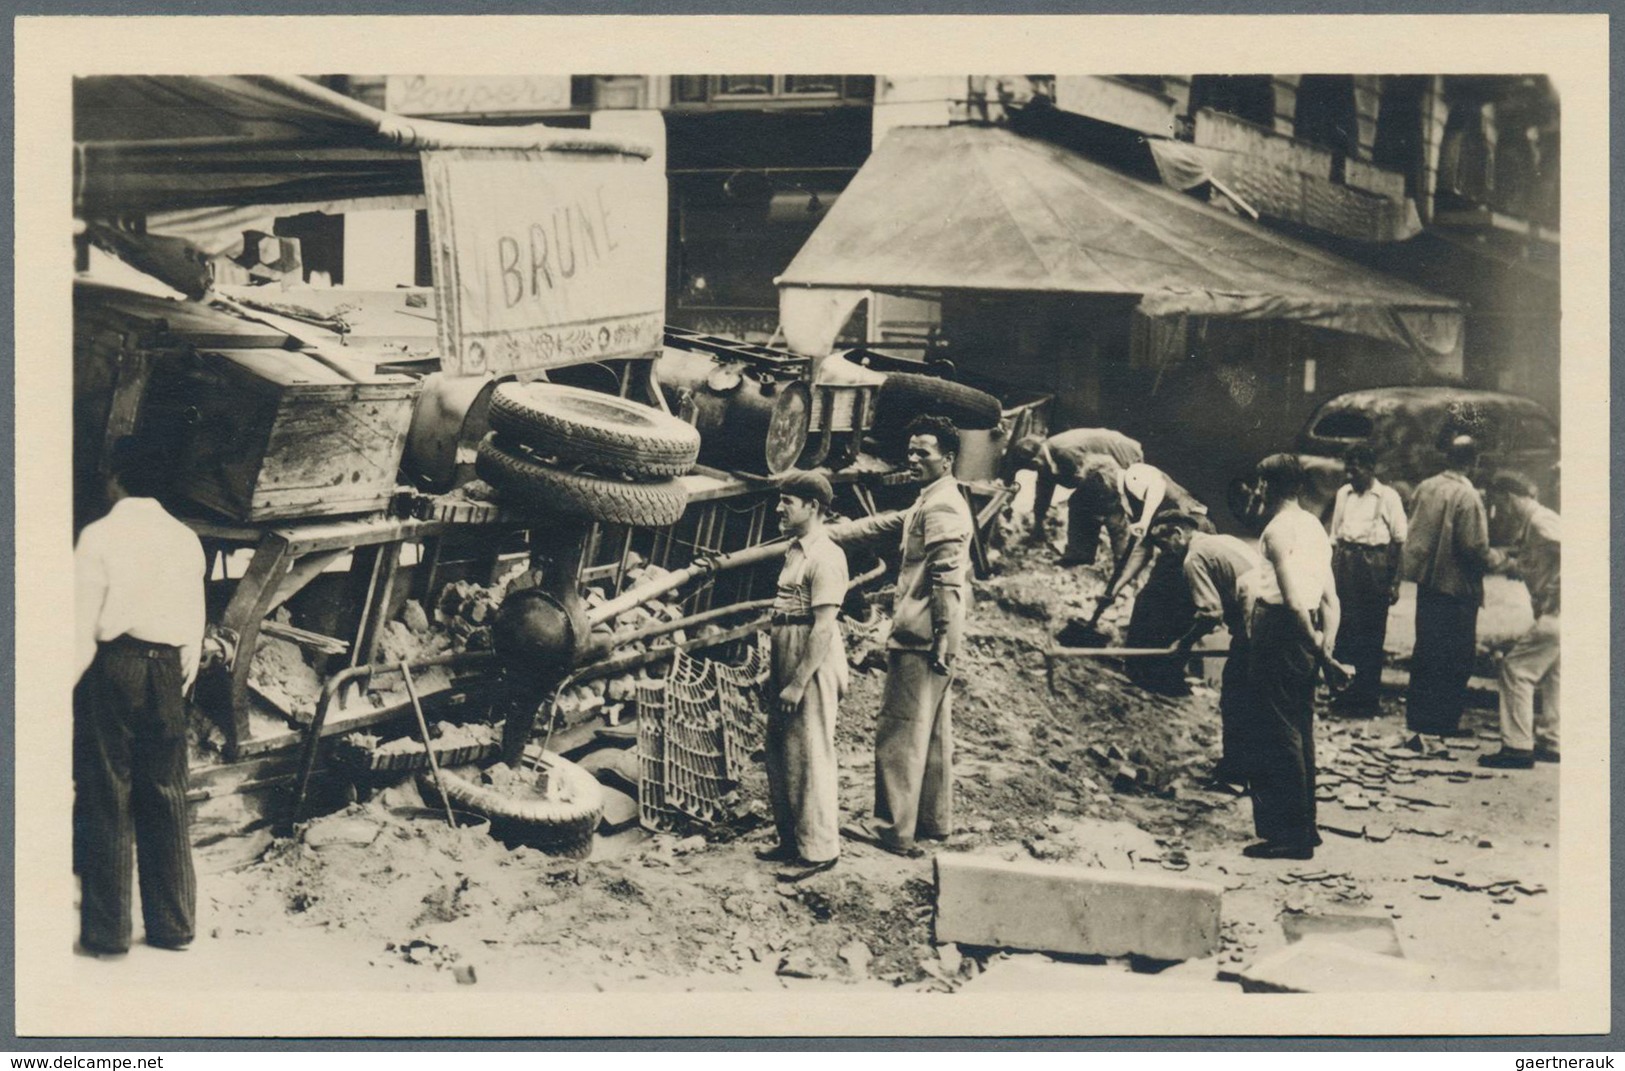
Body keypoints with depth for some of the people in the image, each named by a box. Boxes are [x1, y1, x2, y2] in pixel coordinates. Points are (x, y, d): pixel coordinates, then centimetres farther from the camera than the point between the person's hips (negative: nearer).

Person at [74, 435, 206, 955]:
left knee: (107, 799, 1)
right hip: (166, 672, 4)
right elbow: (194, 626, 9)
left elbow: (82, 626, -9)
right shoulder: (185, 538, 7)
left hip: (111, 668, -4)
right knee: (167, 797, 9)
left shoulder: (99, 536, -7)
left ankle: (107, 931, 5)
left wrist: (64, 691, -3)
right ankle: (173, 925, 14)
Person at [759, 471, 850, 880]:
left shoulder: (825, 557, -16)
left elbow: (823, 627, -21)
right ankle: (791, 839, 26)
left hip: (812, 667, -10)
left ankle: (818, 850, 6)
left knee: (810, 756, -3)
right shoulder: (795, 550, 13)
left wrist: (798, 684, -21)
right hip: (787, 663, 10)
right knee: (780, 753, 14)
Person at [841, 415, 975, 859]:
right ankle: (934, 819, 24)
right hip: (930, 639, 11)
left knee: (900, 731, -6)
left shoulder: (941, 507, -14)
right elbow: (892, 524, 29)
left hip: (919, 638, -11)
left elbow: (948, 580, -20)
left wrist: (944, 639, -23)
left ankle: (894, 829, -3)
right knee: (932, 731, 15)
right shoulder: (931, 502, 18)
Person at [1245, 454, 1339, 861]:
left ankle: (1288, 834, -4)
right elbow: (1330, 600, 13)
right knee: (1300, 732, 15)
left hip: (1281, 630, -9)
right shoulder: (1316, 527, 17)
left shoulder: (1278, 529, -12)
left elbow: (1293, 600, -21)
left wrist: (1315, 644, -11)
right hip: (1305, 636, 9)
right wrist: (1325, 644, 7)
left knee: (1277, 734, -5)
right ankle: (1304, 827, 22)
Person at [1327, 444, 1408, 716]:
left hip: (1375, 565, -4)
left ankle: (1367, 700, 6)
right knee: (1344, 632, 2)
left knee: (1371, 635, -1)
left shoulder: (1388, 497, -1)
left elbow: (1400, 541, 0)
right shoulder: (1344, 494, 12)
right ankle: (1344, 694, 12)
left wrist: (1395, 582, -4)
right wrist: (1332, 574, 12)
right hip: (1346, 564, 4)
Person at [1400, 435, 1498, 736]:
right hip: (1457, 587, -6)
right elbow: (1475, 548, -19)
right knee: (1456, 657, 4)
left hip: (1427, 581, 6)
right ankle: (1445, 720, 8)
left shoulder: (1425, 487, 1)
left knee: (1425, 650, 15)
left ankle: (1417, 714, 22)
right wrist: (1494, 559, 0)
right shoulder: (1468, 497, -18)